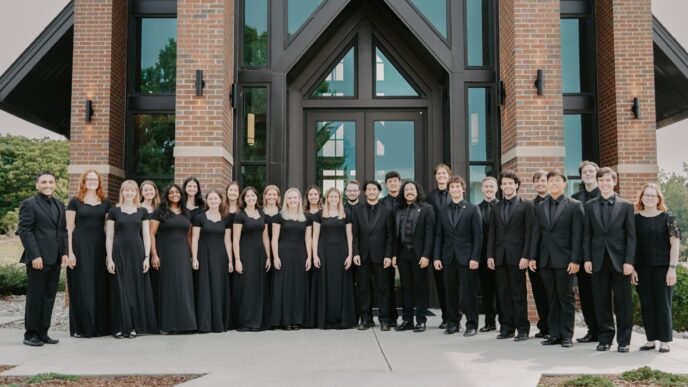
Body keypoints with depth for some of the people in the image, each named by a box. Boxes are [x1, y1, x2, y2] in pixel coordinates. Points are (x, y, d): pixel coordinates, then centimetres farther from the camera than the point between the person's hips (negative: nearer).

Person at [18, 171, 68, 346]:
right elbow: (25, 231, -10)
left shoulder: (59, 205, 16)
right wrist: (35, 256, -16)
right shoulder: (29, 204, -4)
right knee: (35, 297, 0)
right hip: (38, 259, -6)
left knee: (49, 297, 9)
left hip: (55, 259, 6)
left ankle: (43, 332, 17)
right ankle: (30, 334, 10)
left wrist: (64, 253, 7)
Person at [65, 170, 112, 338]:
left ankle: (100, 326, 13)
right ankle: (80, 327, 8)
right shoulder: (75, 202, 3)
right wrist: (70, 252, -10)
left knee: (100, 287, 5)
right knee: (82, 288, -1)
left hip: (99, 247, 3)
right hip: (80, 246, -3)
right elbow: (69, 228, -1)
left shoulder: (106, 203, 11)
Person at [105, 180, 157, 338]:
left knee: (137, 289, 3)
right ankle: (120, 327, 8)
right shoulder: (114, 211, 3)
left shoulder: (142, 212, 7)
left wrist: (147, 257, -2)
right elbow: (109, 237, 2)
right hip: (119, 252, -1)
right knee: (120, 290, 1)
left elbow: (146, 236, 7)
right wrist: (109, 259, -5)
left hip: (137, 253, 1)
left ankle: (134, 326, 12)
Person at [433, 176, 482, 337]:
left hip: (466, 257, -3)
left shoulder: (472, 209, 0)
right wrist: (436, 257, 1)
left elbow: (478, 235, -4)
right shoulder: (443, 211, 11)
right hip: (448, 257, 4)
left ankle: (471, 324, 9)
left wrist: (475, 257, -12)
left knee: (469, 291, -1)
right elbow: (438, 236, 10)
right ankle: (452, 323, 17)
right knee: (450, 292, 7)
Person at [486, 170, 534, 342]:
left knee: (519, 294, 0)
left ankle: (522, 329, 9)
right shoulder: (496, 207, 13)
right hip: (500, 257, 4)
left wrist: (525, 256, -13)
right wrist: (490, 255, 3)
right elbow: (492, 233, 11)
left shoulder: (526, 205, -1)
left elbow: (529, 232, -6)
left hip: (517, 256, -4)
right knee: (503, 294, 7)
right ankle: (507, 327, 15)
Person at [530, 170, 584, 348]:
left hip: (564, 259, -4)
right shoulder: (540, 206, 13)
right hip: (545, 260, 4)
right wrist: (533, 257, 5)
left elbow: (577, 235, -6)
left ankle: (567, 336, 9)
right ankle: (554, 335, 14)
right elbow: (536, 233, 11)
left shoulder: (574, 205, -1)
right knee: (552, 298, 8)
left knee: (566, 298, 2)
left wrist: (575, 260, -13)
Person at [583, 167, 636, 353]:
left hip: (620, 260, -2)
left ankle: (624, 340, 12)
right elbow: (587, 234, 7)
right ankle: (605, 338, 15)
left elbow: (631, 235, 0)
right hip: (599, 260, 2)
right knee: (601, 301, 5)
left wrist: (629, 261, -8)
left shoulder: (626, 206, 4)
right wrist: (587, 258, -1)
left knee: (623, 301, 3)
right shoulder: (590, 206, 9)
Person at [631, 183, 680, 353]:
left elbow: (675, 243, -3)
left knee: (663, 304, 2)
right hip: (642, 269, 2)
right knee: (646, 304, 6)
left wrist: (672, 268, -10)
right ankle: (651, 339, 16)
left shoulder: (667, 218, 0)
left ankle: (664, 341, 12)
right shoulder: (635, 219, 5)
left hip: (662, 268, -2)